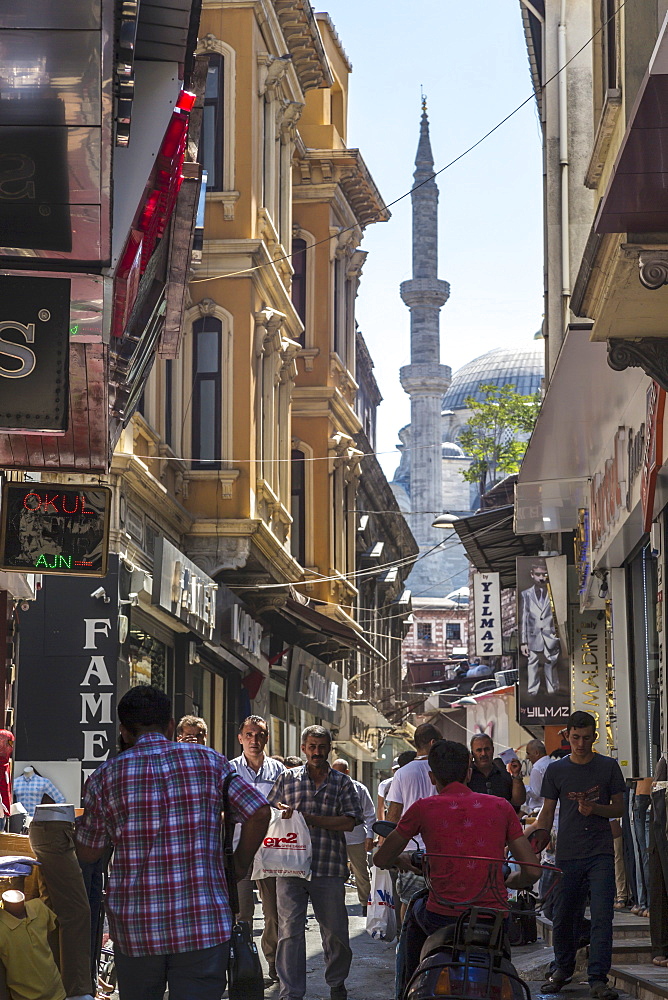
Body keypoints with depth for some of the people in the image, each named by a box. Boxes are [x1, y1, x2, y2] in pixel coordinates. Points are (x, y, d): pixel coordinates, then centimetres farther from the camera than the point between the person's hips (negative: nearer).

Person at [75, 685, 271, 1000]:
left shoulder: (105, 776, 3)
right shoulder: (209, 760, 4)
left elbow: (87, 853, 10)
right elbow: (259, 812, -2)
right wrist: (240, 865, 12)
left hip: (135, 927, 1)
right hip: (204, 924, -1)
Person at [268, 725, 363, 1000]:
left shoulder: (342, 782, 8)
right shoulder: (287, 778, 11)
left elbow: (349, 822, -3)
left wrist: (307, 817, -11)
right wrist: (281, 813, -10)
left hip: (328, 869, 0)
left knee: (335, 931, 8)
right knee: (289, 931, -4)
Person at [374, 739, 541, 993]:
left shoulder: (423, 808, 0)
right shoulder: (501, 806, 5)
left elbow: (381, 860, 12)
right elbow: (532, 871, 5)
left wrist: (408, 863, 34)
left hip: (442, 921, -2)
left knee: (415, 912, 33)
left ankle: (406, 991, 35)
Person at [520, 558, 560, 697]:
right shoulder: (526, 595, 9)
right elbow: (523, 619, 7)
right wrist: (523, 642, 3)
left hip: (551, 638, 0)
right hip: (534, 638, 0)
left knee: (551, 667, 2)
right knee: (532, 667, 0)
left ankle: (553, 691, 9)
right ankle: (532, 694, 4)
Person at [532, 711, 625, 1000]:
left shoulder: (608, 767, 6)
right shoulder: (556, 770, 8)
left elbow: (618, 808, 9)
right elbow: (547, 812, 11)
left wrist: (596, 809, -11)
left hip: (601, 854, -1)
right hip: (567, 854, 1)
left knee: (602, 916, -10)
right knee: (564, 917, 6)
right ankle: (562, 969, 26)